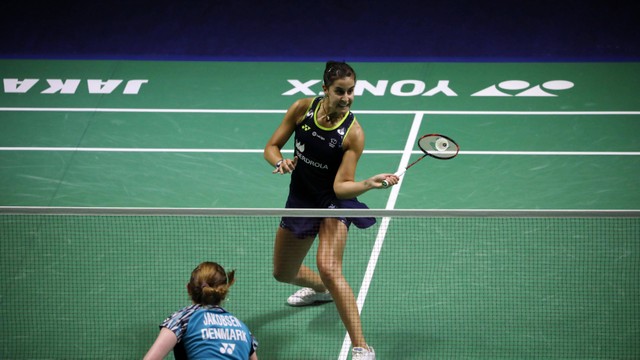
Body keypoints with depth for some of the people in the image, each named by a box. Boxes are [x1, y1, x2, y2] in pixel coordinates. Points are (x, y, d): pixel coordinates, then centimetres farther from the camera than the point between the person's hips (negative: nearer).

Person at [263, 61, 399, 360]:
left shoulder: (353, 133, -20)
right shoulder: (303, 108, -10)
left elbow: (341, 186, -23)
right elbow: (271, 147, -2)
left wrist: (369, 184, -42)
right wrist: (280, 162, -25)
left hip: (333, 202, -5)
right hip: (300, 200, 5)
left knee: (328, 269, -30)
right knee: (282, 274, 21)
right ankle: (320, 290, 59)